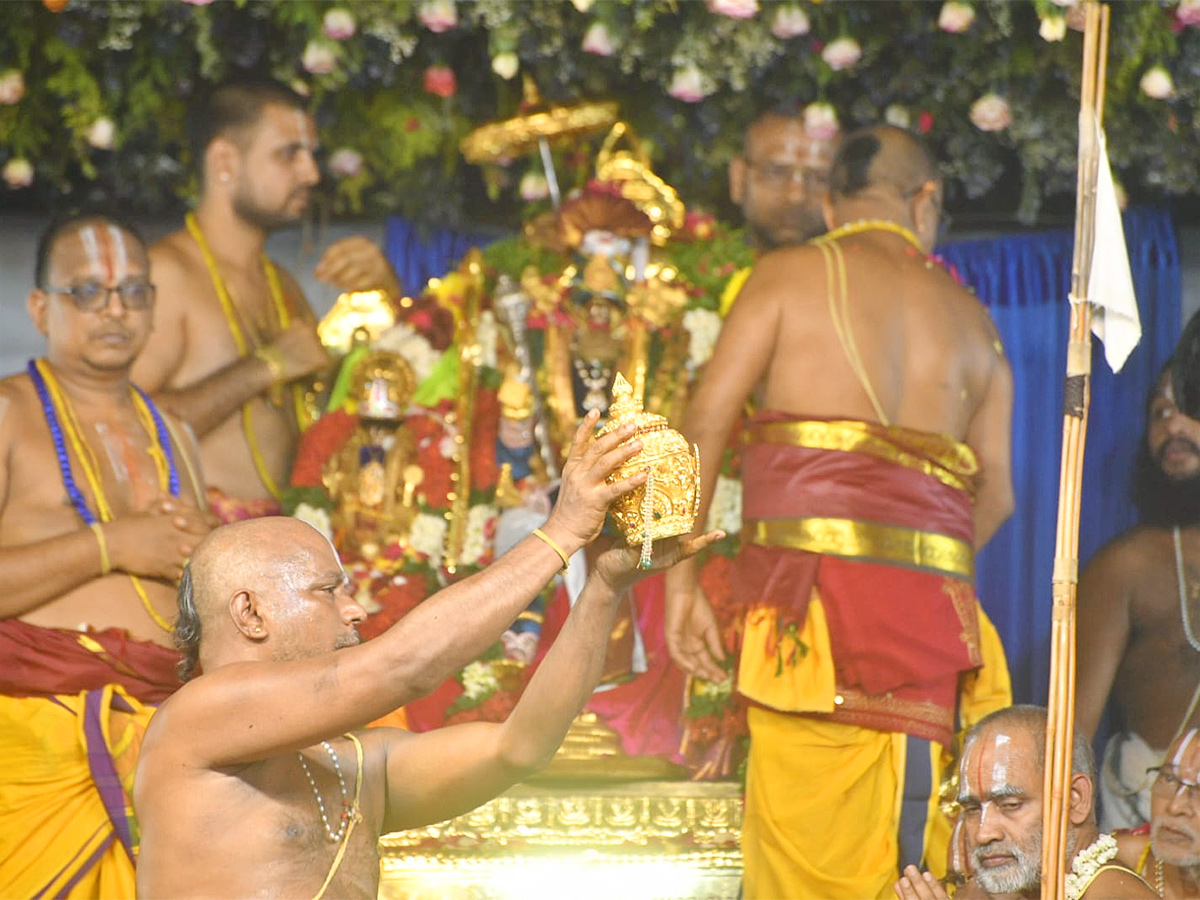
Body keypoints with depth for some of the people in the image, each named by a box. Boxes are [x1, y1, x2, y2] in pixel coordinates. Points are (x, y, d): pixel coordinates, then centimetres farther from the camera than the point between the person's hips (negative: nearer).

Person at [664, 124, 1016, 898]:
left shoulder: (790, 274, 9)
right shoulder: (970, 315, 20)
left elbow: (706, 421, 0)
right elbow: (997, 493, 15)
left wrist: (682, 577, 1)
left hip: (814, 564, -3)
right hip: (934, 587, 3)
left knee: (804, 822, -4)